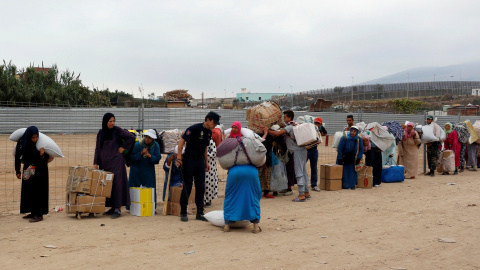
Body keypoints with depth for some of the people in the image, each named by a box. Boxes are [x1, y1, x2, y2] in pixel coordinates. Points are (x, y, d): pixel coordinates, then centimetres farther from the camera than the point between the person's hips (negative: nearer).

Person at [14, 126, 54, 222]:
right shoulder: (21, 142, -11)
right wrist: (18, 171, 4)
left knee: (38, 192, -5)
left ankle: (39, 215, -1)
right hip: (28, 170, 5)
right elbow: (18, 157, 1)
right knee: (28, 191, 11)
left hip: (40, 171, -5)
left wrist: (42, 155, -36)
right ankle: (33, 213, 22)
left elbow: (46, 160, -14)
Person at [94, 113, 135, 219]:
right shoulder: (100, 133, 10)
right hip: (104, 162, 6)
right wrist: (96, 162, 9)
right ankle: (112, 207, 16)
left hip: (116, 162, -5)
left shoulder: (117, 130, -4)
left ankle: (118, 209, -8)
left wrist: (123, 148, -5)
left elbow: (131, 137, -6)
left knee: (116, 183, -9)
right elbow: (98, 148, 14)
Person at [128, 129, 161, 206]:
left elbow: (158, 158, -9)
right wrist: (141, 153, -27)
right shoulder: (138, 144, -13)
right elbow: (132, 157, -14)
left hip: (149, 170, 2)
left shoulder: (156, 145, -6)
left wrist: (150, 156, -25)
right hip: (136, 169, -2)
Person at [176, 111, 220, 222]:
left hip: (200, 161, 7)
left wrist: (206, 162, 18)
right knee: (187, 187, -1)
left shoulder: (209, 132, 8)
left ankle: (199, 213, 15)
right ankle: (183, 213, 9)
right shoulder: (194, 128, -14)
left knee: (201, 187, 7)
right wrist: (179, 157, -19)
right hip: (189, 161, -7)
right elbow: (182, 141, -14)